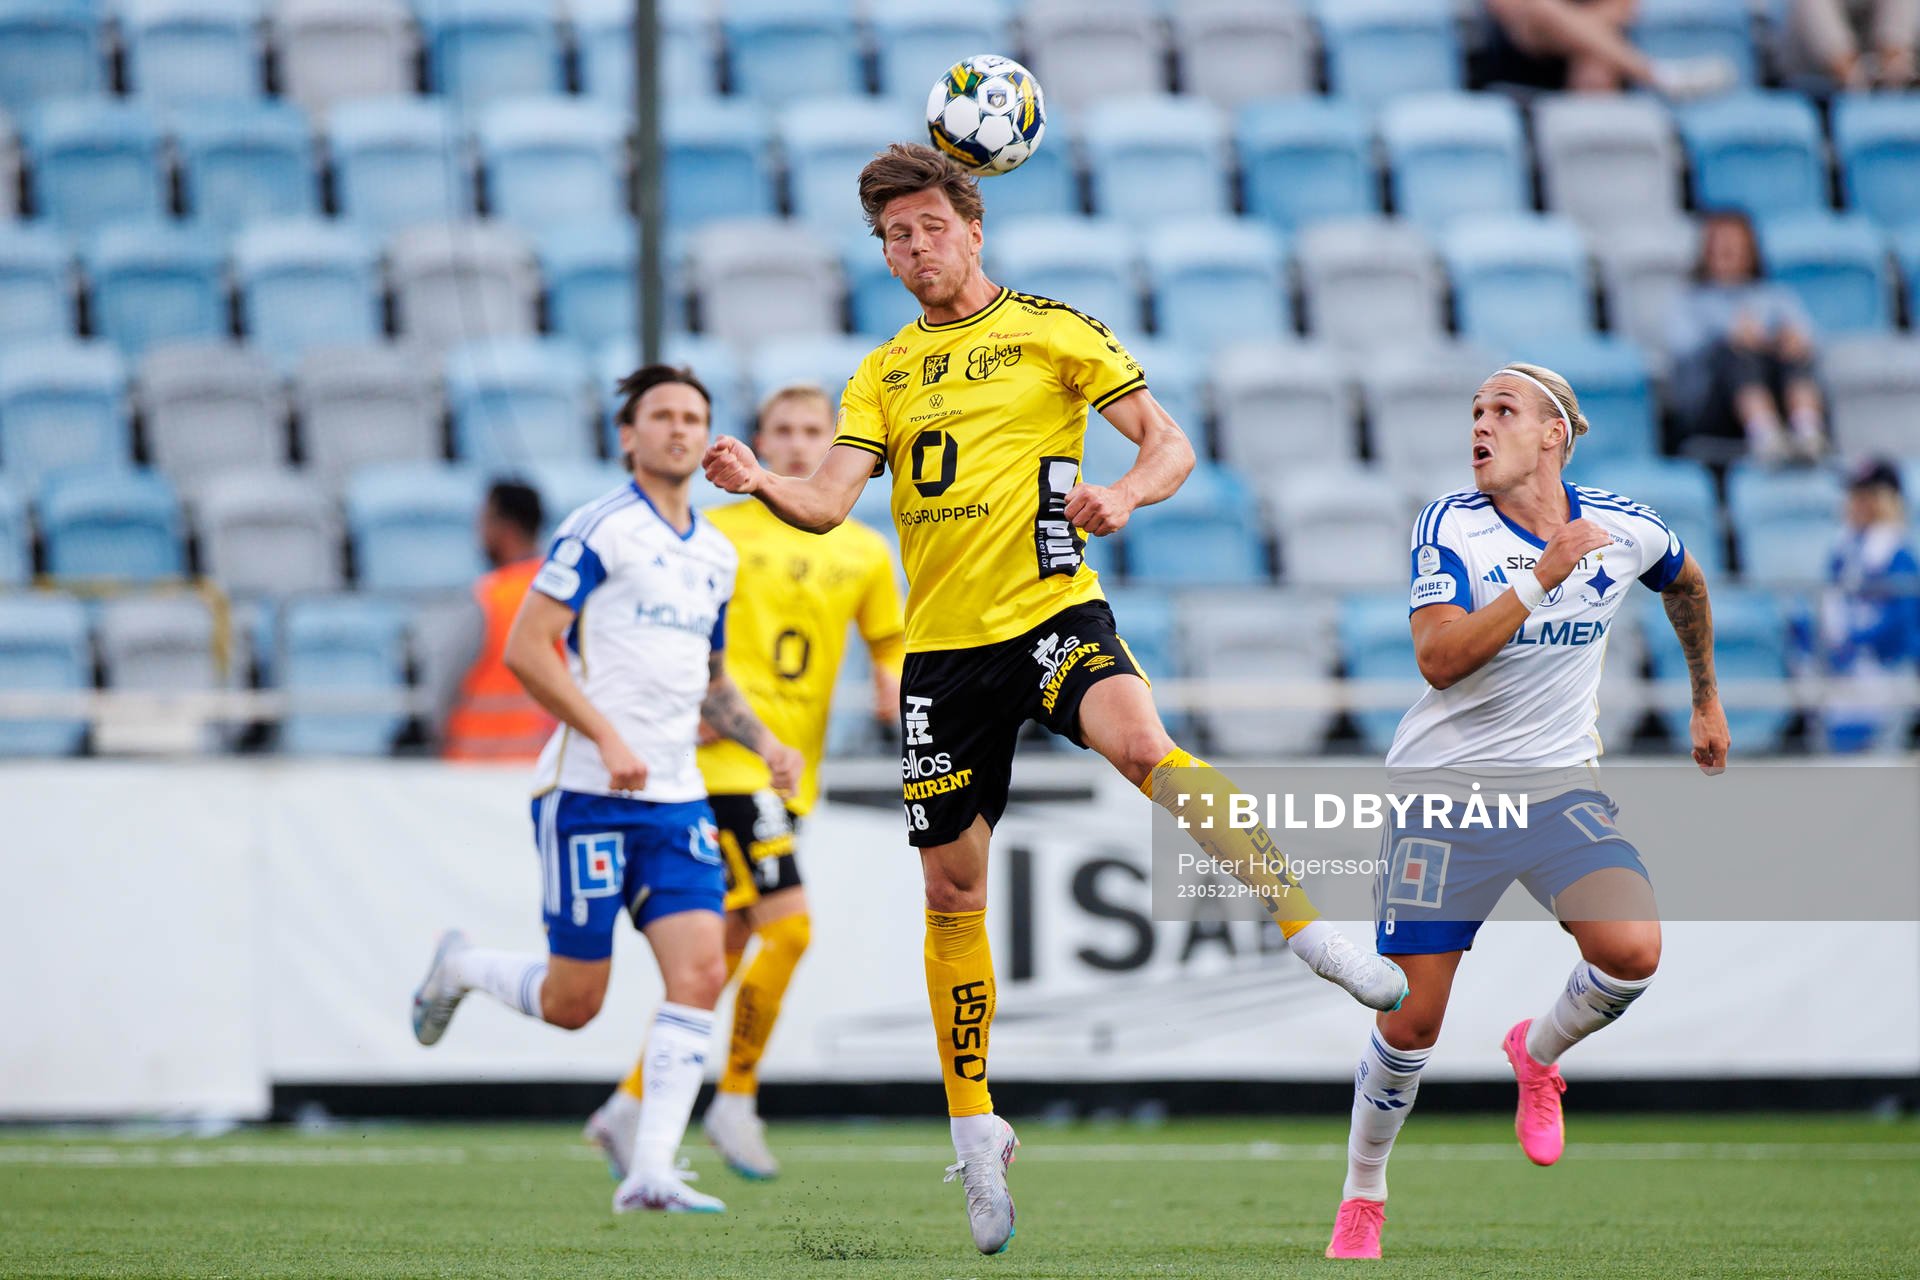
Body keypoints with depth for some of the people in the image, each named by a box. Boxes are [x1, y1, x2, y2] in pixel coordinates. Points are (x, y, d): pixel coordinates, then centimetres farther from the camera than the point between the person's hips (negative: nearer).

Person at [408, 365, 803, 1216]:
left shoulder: (717, 554, 17)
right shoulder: (600, 530, -7)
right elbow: (525, 649, -12)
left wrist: (763, 742, 13)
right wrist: (608, 737, -19)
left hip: (677, 796, 6)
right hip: (588, 793, -6)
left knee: (700, 972, -11)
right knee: (573, 1002, -2)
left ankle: (650, 1173, -11)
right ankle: (459, 968, 29)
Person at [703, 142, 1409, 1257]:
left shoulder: (1051, 330, 4)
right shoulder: (885, 373, 15)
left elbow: (1171, 443, 0)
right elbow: (830, 503, 4)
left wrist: (1124, 494, -21)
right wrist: (761, 485, -17)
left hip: (1052, 610, -4)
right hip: (942, 644, 4)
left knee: (1140, 744, -35)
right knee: (953, 891, 6)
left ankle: (1309, 923, -29)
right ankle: (975, 1127, 17)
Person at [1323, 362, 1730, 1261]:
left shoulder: (1623, 528, -1)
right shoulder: (1450, 526, -10)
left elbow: (1686, 582, 22)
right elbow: (1439, 661, -23)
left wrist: (1706, 700, 29)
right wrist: (1542, 578, -27)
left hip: (1558, 782, 2)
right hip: (1445, 784, -2)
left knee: (1632, 951, -23)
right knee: (1412, 1020, -3)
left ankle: (1538, 1054, 10)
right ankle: (1361, 1199, 20)